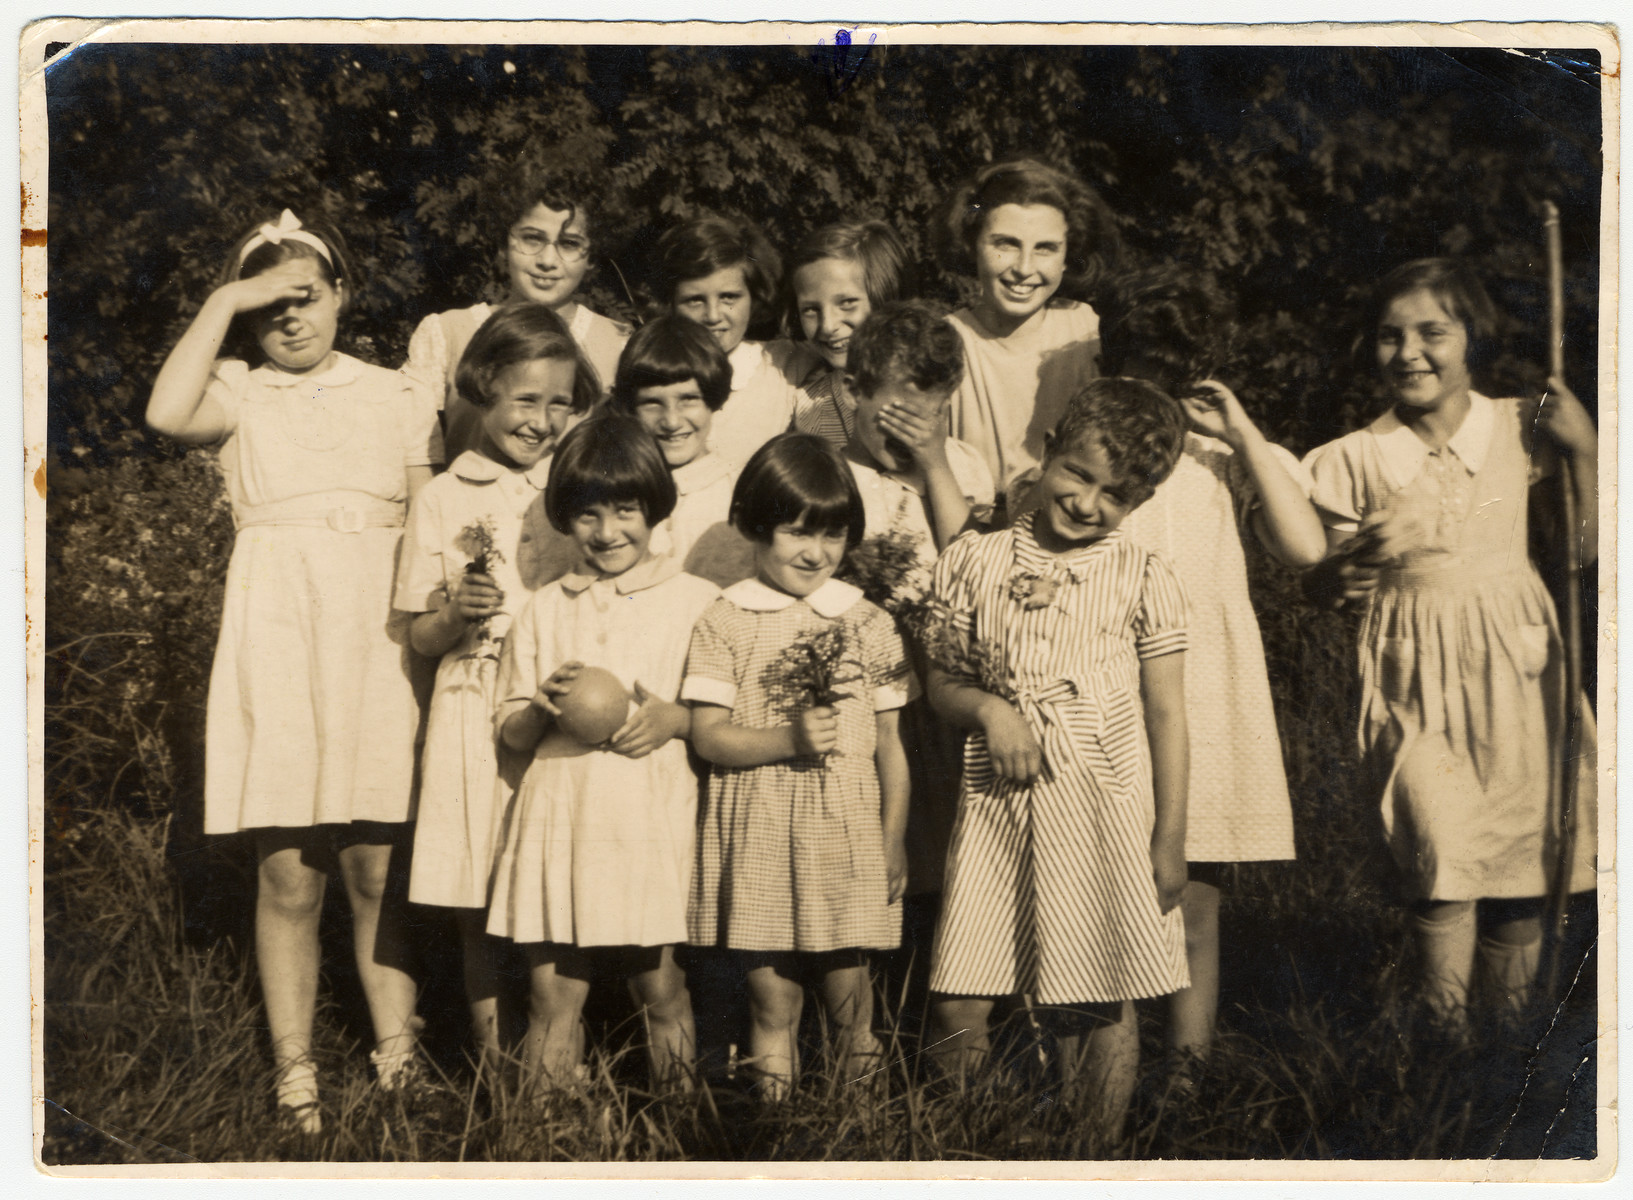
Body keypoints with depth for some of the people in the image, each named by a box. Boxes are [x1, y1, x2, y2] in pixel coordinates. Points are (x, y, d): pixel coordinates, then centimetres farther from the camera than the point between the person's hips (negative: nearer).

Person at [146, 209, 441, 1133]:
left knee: (377, 866, 3)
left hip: (378, 641, 1)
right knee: (288, 875, 0)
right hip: (278, 641, -1)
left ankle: (398, 1055, 15)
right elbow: (169, 413, -18)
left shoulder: (395, 397, 11)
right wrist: (226, 300, -11)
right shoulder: (240, 394, 5)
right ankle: (295, 1072, 10)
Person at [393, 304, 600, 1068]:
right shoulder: (443, 500, 5)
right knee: (481, 908, 3)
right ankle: (493, 1059, 15)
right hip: (477, 717, -1)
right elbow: (421, 639, 6)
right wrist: (458, 613, -14)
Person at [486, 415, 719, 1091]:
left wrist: (676, 718, -12)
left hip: (653, 824, -2)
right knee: (552, 991, 2)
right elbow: (509, 733, 14)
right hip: (559, 821, 2)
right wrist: (544, 708, -7)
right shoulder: (543, 611, 12)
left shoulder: (696, 602, 4)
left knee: (659, 986, 1)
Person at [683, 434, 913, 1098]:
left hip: (848, 832, 1)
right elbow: (708, 735, -5)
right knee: (770, 999, 4)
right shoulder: (725, 622, 0)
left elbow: (889, 742, 8)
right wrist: (790, 739, -18)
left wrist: (894, 839, 6)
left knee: (847, 988, 4)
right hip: (757, 837, -1)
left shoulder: (868, 624, 5)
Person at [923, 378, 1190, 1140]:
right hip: (995, 803, 1)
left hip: (1106, 811, -1)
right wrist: (987, 708, -11)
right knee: (956, 1005, 0)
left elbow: (1166, 713, 3)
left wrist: (1170, 839, 1)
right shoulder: (975, 562, 4)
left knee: (1100, 1012, 5)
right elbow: (941, 683, 11)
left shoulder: (1144, 582, 0)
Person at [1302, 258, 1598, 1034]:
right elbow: (1332, 583, 7)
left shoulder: (1519, 431, 2)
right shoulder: (1356, 460, 0)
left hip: (1512, 662, 2)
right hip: (1416, 677, -1)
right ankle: (1446, 1032, -1)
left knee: (1522, 854, 4)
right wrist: (1360, 560, -14)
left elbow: (1581, 550, 5)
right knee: (1443, 853, -15)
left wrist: (1583, 450, -3)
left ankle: (1514, 1026, 21)